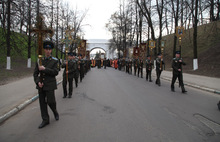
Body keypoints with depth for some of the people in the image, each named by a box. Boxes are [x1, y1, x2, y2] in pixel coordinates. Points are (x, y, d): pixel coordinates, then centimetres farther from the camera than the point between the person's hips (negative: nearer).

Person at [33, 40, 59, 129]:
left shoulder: (55, 61, -1)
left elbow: (56, 72, -12)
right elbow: (35, 73, 7)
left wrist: (45, 69, -19)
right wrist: (38, 82, -8)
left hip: (50, 85, -3)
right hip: (41, 85, 4)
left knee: (50, 101, -3)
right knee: (42, 102, 5)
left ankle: (55, 112, 29)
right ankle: (45, 120, 16)